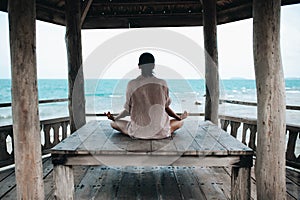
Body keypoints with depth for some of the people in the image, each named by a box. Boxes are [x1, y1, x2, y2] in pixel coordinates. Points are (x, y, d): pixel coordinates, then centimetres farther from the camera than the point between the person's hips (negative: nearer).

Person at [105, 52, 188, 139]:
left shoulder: (132, 84, -7)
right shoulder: (162, 83, -4)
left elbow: (128, 110, 1)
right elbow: (166, 107, 6)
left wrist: (114, 118, 21)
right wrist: (180, 117, 25)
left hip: (138, 132, -2)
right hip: (161, 132, 2)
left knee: (113, 124, 23)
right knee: (180, 122, 30)